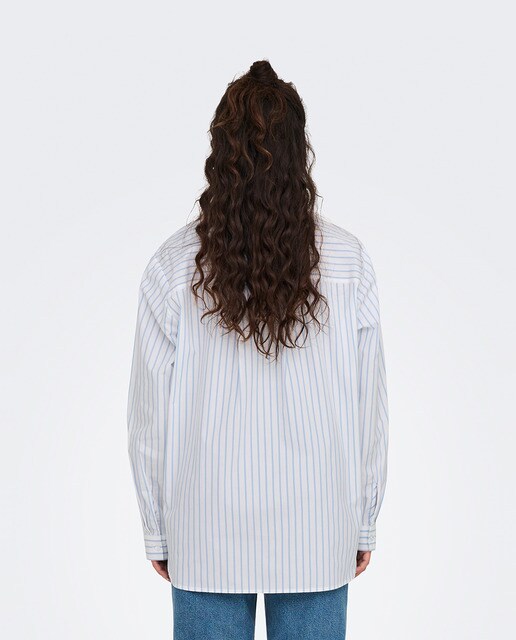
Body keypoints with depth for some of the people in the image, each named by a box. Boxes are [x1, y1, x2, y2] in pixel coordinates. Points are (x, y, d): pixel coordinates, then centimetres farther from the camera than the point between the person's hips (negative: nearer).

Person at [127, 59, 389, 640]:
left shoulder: (173, 267, -9)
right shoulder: (348, 261, -8)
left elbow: (150, 417, -4)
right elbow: (370, 409, -3)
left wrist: (157, 531, 8)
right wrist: (364, 523, 9)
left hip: (206, 532, 0)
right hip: (317, 532, 1)